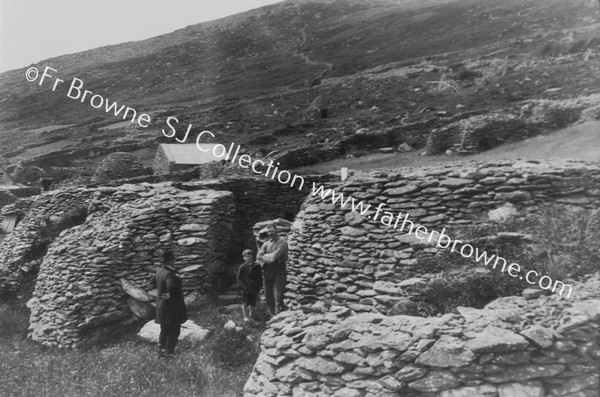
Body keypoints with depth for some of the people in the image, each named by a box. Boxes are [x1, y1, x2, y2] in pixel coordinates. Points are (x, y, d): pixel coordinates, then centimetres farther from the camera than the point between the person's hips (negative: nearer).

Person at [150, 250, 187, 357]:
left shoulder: (159, 271, 3)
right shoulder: (169, 274, -26)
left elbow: (153, 280, 24)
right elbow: (171, 287, -45)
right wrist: (170, 295, -25)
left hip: (162, 304, 9)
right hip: (171, 305, -9)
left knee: (164, 329, 21)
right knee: (174, 329, 4)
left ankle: (162, 348, 30)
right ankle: (169, 352, 9)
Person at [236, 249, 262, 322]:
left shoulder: (256, 267, -1)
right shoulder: (242, 267, -5)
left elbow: (260, 277, 5)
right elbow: (239, 278, -2)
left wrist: (259, 286, -2)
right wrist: (244, 285, -12)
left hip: (254, 288, 2)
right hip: (245, 288, -2)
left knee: (252, 303, 9)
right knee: (245, 303, 0)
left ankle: (250, 314, 32)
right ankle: (245, 316, 15)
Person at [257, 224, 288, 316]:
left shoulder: (282, 242, 0)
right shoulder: (266, 244, 17)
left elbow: (276, 255, -12)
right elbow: (259, 256, 6)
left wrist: (265, 256, 1)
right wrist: (268, 259, -8)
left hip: (278, 270, -6)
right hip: (267, 271, 6)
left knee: (278, 295, -11)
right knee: (268, 296, 7)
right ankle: (273, 315, 17)